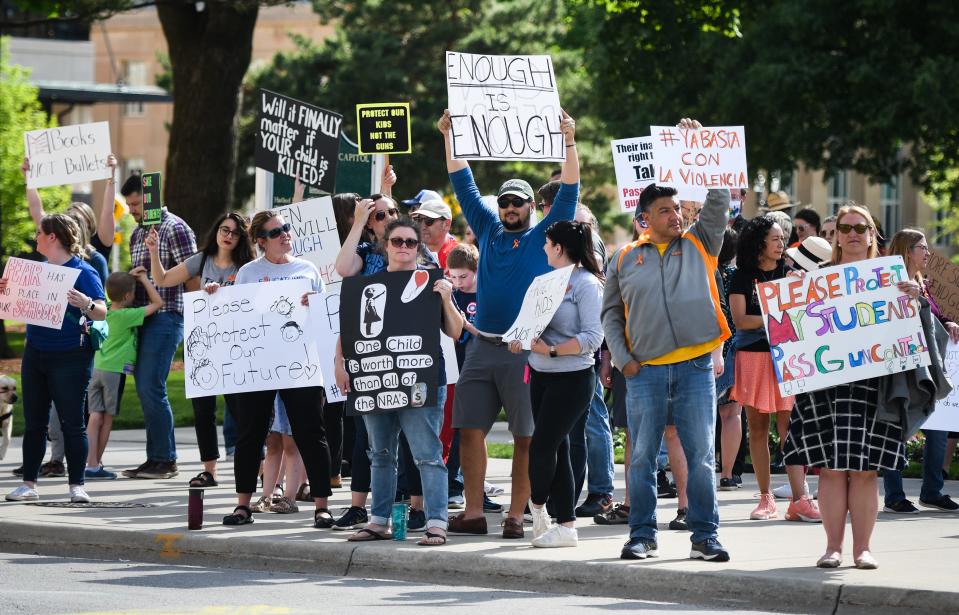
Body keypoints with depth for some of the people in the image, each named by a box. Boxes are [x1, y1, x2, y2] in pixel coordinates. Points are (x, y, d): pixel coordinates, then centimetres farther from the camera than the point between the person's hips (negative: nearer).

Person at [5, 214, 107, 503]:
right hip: (35, 354, 6)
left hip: (70, 357, -6)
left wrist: (86, 303, -37)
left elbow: (102, 313, -16)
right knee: (34, 422, 8)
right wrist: (5, 290, -2)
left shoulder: (83, 272, -8)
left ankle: (77, 486, 3)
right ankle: (28, 484, 12)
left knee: (72, 422, -2)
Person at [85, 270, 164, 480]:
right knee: (107, 418, 5)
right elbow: (157, 302, -8)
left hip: (96, 368, 5)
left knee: (95, 416, 1)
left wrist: (130, 277, 18)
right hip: (115, 370, -5)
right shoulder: (127, 316, -12)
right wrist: (144, 279, 0)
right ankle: (96, 464, 9)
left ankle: (91, 463, -6)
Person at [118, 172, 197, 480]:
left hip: (165, 316, -9)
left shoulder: (175, 229, -7)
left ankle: (166, 460, -7)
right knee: (144, 387, 8)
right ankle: (155, 458, 13)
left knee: (151, 387, -12)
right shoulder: (137, 234, 19)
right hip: (142, 316, 9)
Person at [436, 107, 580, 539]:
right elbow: (463, 184, 17)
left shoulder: (544, 237, 5)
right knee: (469, 430, 1)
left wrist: (570, 142, -14)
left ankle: (516, 516, 1)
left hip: (526, 350, -4)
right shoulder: (488, 230, 15)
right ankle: (473, 514, 5)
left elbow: (568, 192, -4)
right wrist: (449, 137, 12)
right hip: (482, 347, 4)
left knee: (526, 437, -2)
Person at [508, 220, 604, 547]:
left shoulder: (586, 284, -12)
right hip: (541, 375, 8)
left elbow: (592, 337, -18)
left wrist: (551, 350, -22)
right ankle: (565, 525, 11)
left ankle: (537, 505, 16)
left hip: (571, 379, -8)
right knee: (556, 448, 8)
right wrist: (523, 339, 0)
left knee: (542, 444, -8)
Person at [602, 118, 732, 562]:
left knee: (701, 456, 0)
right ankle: (642, 536, 11)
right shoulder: (624, 258, 10)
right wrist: (623, 359, 1)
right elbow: (611, 313, 12)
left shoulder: (699, 243, 11)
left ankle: (704, 537, 6)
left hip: (695, 367, 0)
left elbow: (719, 199, 3)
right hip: (645, 371, 0)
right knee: (643, 457, 3)